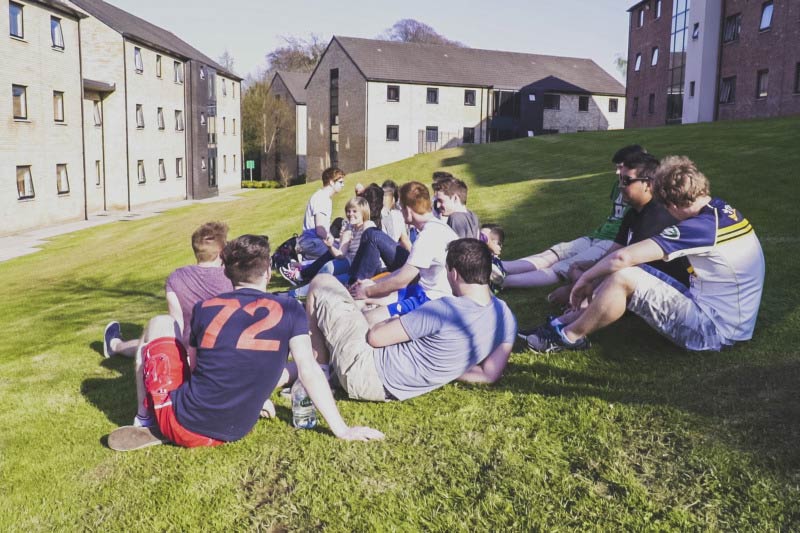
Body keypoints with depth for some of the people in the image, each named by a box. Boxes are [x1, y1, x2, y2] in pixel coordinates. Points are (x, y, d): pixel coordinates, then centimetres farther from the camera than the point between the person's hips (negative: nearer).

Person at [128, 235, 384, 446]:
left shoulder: (204, 309, -3)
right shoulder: (289, 311, -6)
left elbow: (197, 363, 10)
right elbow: (309, 371, -10)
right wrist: (342, 429, -6)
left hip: (183, 424, -1)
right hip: (233, 434, 1)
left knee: (160, 324, 19)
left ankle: (144, 416, 27)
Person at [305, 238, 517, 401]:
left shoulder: (446, 309, -29)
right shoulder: (506, 317, -9)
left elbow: (374, 337, -19)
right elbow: (490, 374, 0)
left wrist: (393, 322, 3)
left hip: (364, 371, -8)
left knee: (322, 283, 5)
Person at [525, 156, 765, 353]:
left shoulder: (700, 227, -24)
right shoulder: (724, 209, 2)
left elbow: (622, 257, -26)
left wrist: (585, 278, -10)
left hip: (712, 330, -9)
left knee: (623, 276, -17)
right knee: (637, 271, 10)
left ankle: (570, 336, 0)